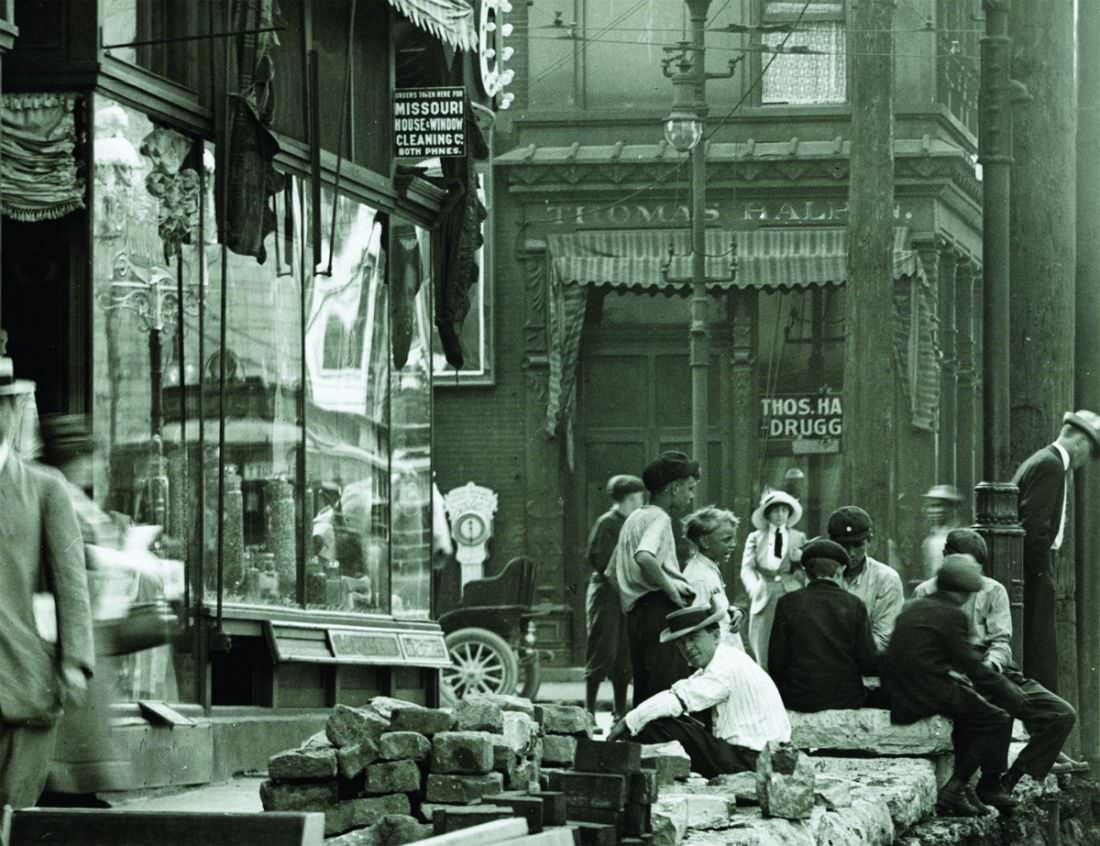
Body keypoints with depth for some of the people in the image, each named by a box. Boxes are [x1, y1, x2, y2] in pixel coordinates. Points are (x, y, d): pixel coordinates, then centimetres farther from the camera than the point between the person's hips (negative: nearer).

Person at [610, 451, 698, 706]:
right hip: (661, 607, -10)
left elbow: (611, 572, 27)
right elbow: (644, 558, -29)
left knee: (644, 692, 11)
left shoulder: (634, 518, 20)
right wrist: (672, 591, -18)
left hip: (635, 611, 10)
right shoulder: (658, 518, -9)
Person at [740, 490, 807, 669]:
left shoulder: (799, 538, 16)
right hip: (764, 599, 0)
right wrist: (754, 587, -15)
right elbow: (747, 568, 4)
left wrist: (800, 560, -6)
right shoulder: (755, 538, 14)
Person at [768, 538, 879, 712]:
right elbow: (869, 664, -3)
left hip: (798, 700, 0)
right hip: (846, 700, 0)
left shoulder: (787, 604, -3)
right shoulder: (854, 605, -3)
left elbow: (776, 664, -4)